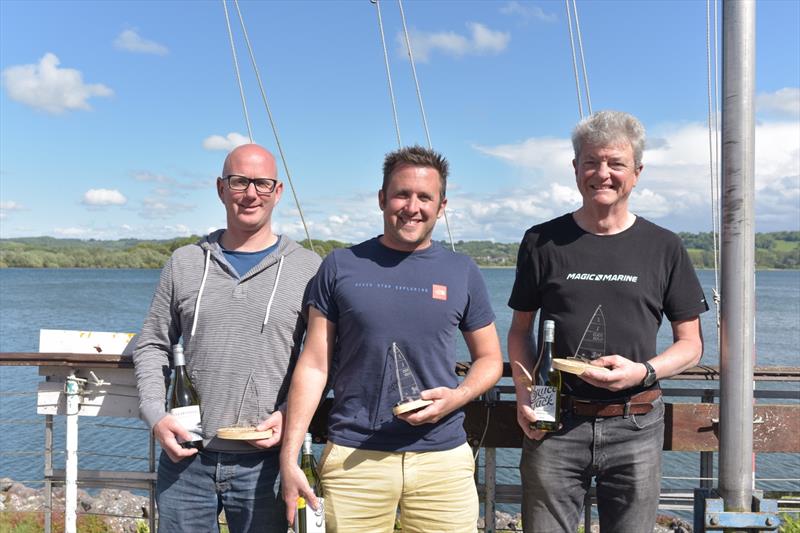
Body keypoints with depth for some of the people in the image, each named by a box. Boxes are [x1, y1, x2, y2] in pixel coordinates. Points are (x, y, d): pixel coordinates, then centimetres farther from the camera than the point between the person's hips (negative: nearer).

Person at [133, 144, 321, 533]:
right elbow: (152, 345, 11)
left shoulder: (308, 269, -1)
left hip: (264, 462, -2)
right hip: (184, 457, 2)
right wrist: (155, 415, -2)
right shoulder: (185, 263, 6)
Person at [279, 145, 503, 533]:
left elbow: (489, 359, 12)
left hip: (443, 458, 1)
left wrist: (458, 396, -9)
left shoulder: (462, 272, 6)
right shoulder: (341, 267, 2)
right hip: (353, 457, -1)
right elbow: (314, 365, 2)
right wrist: (289, 455, -4)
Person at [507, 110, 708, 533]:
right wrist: (523, 393, -6)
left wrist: (642, 372, -12)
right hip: (555, 423, 0)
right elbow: (520, 330, 10)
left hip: (635, 426, 1)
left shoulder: (663, 247, 5)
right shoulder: (543, 242, 4)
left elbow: (691, 344, 8)